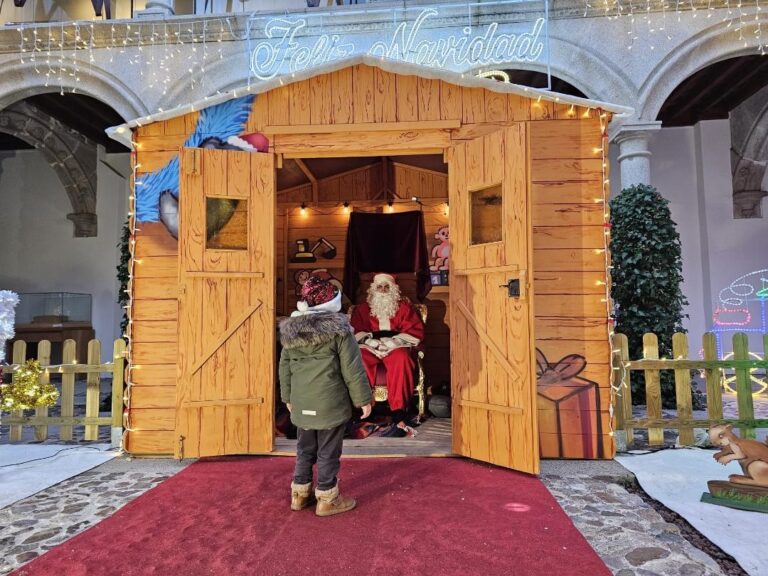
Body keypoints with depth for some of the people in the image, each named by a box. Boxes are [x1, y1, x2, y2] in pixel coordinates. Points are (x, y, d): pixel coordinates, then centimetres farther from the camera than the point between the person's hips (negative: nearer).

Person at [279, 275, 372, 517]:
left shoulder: (290, 330, 5)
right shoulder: (338, 329, -12)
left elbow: (284, 367, 13)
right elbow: (352, 368, -11)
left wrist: (288, 397, 24)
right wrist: (363, 399, -2)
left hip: (302, 404, 6)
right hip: (330, 403, -5)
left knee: (305, 448, 20)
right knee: (328, 452, 7)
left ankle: (300, 494, 32)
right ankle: (327, 499, 19)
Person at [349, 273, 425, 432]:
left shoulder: (404, 307, 12)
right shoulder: (362, 308, 17)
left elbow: (416, 331, 2)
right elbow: (355, 332, 7)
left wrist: (393, 341, -10)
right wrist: (370, 341, -12)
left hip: (395, 347, -1)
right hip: (370, 347, 2)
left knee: (401, 359, -37)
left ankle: (398, 413, -38)